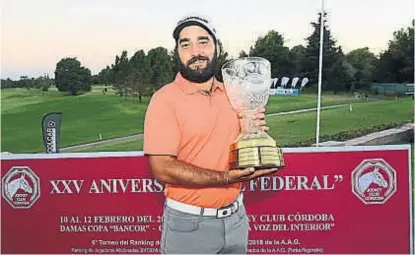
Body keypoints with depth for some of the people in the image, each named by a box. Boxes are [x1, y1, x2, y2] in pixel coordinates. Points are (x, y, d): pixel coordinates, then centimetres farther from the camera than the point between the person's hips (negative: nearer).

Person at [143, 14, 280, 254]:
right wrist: (226, 178, -24)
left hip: (235, 217, 5)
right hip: (189, 224, -5)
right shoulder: (165, 99, -12)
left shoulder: (232, 95, 5)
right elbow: (163, 169, -19)